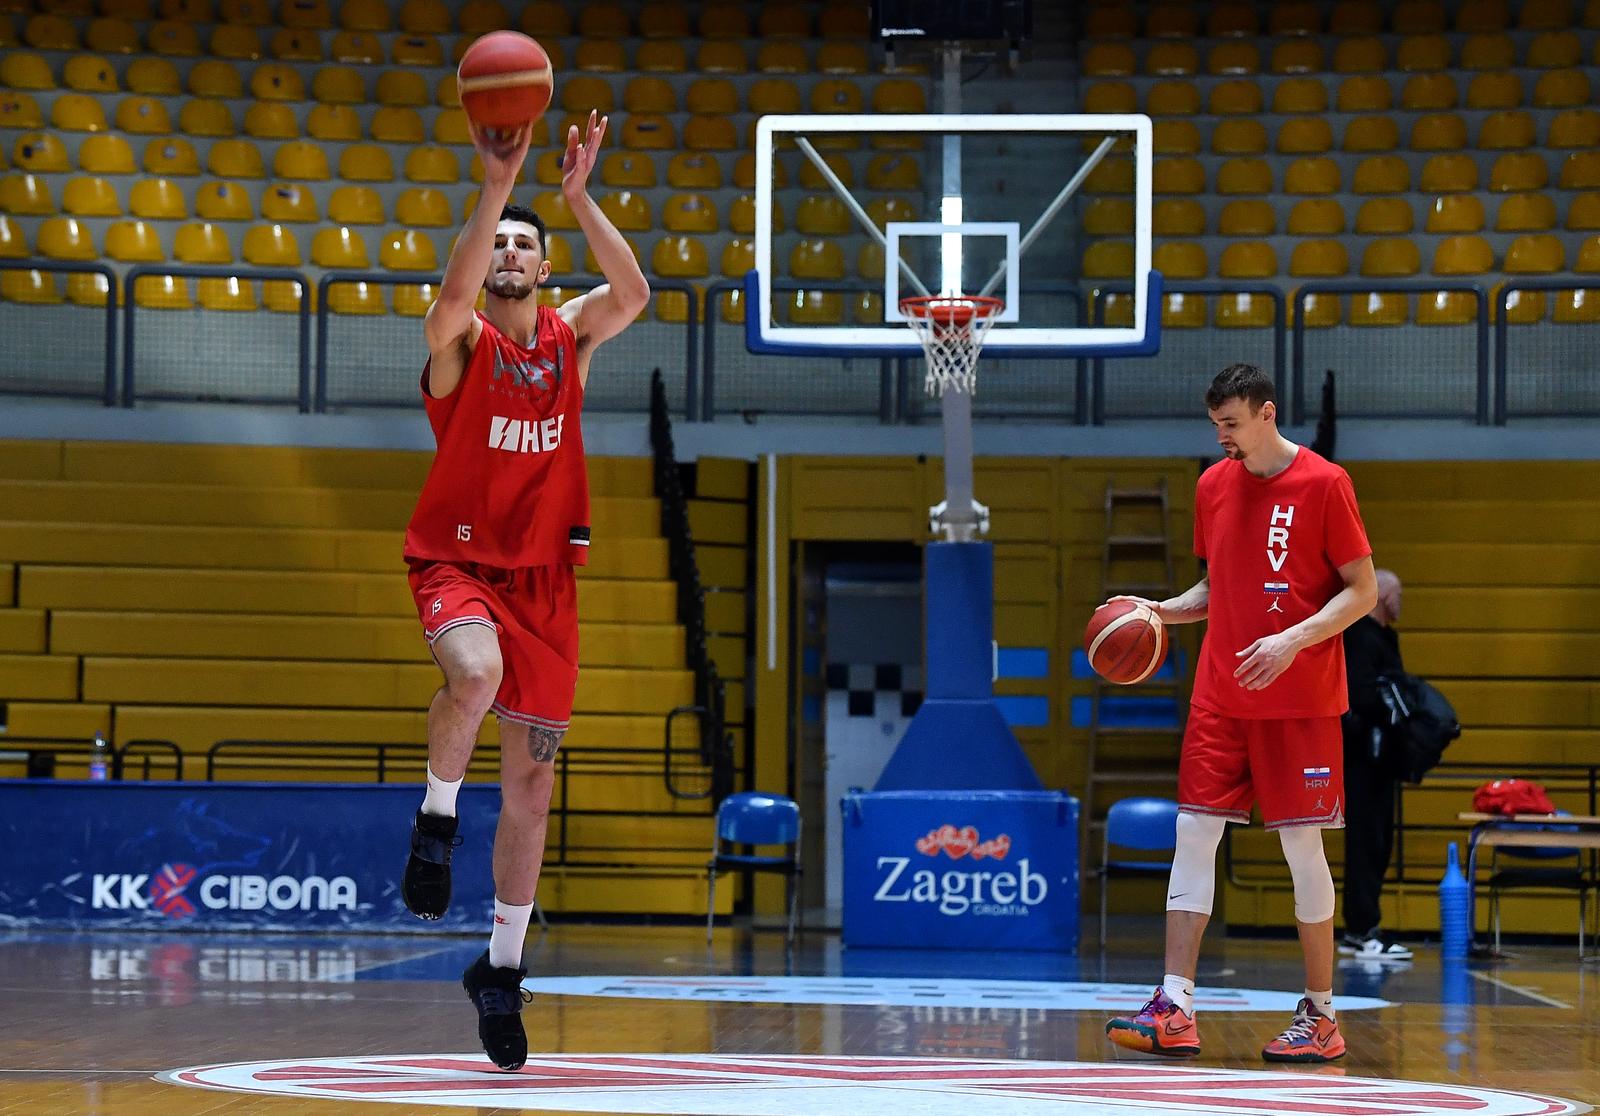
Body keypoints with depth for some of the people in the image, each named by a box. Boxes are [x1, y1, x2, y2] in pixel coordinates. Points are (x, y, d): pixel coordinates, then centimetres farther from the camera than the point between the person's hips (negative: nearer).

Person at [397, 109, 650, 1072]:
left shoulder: (571, 336, 6)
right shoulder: (459, 340, -4)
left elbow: (634, 294, -15)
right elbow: (455, 292, -28)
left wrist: (578, 196, -23)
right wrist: (499, 183, -36)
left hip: (544, 574, 4)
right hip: (456, 561, -4)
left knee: (533, 774, 5)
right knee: (476, 670, -38)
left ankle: (504, 966, 17)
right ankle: (436, 821, -11)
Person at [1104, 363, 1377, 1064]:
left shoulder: (1323, 484, -8)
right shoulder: (1214, 485, 10)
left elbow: (1363, 591, -7)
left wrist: (1293, 639, -20)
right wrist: (1162, 610, 3)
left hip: (1300, 701, -5)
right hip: (1220, 694, 5)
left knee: (1302, 844, -2)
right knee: (1194, 830, -3)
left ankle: (1320, 1015, 8)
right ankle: (1174, 1010, -3)